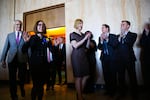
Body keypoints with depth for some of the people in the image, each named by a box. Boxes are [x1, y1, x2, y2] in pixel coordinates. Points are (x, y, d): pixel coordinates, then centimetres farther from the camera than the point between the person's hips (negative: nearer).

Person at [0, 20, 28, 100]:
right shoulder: (9, 35, 10)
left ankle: (22, 88, 43)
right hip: (12, 59, 1)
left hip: (22, 59, -1)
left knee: (22, 77, 10)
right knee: (12, 78, 7)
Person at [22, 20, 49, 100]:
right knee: (36, 85, -5)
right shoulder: (32, 38, -1)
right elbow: (24, 50, -9)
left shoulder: (45, 39, 8)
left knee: (41, 84, 10)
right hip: (34, 63, -3)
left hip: (44, 64, 3)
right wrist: (26, 42, -25)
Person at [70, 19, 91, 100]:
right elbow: (75, 45, -16)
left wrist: (88, 38, 0)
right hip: (76, 56, -6)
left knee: (86, 76, 9)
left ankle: (80, 93, 27)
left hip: (84, 56, 7)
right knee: (78, 77, -1)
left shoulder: (83, 35, 14)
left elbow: (87, 46, 14)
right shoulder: (72, 34, -2)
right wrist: (84, 38, -16)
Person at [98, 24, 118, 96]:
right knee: (106, 74, 5)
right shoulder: (100, 37, 12)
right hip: (104, 58, 3)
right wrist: (101, 40, -11)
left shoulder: (113, 36, 2)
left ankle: (113, 90, 13)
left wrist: (107, 39, -16)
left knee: (112, 74, -2)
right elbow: (99, 48, 3)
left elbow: (115, 45, -12)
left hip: (112, 58, -3)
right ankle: (108, 89, 18)